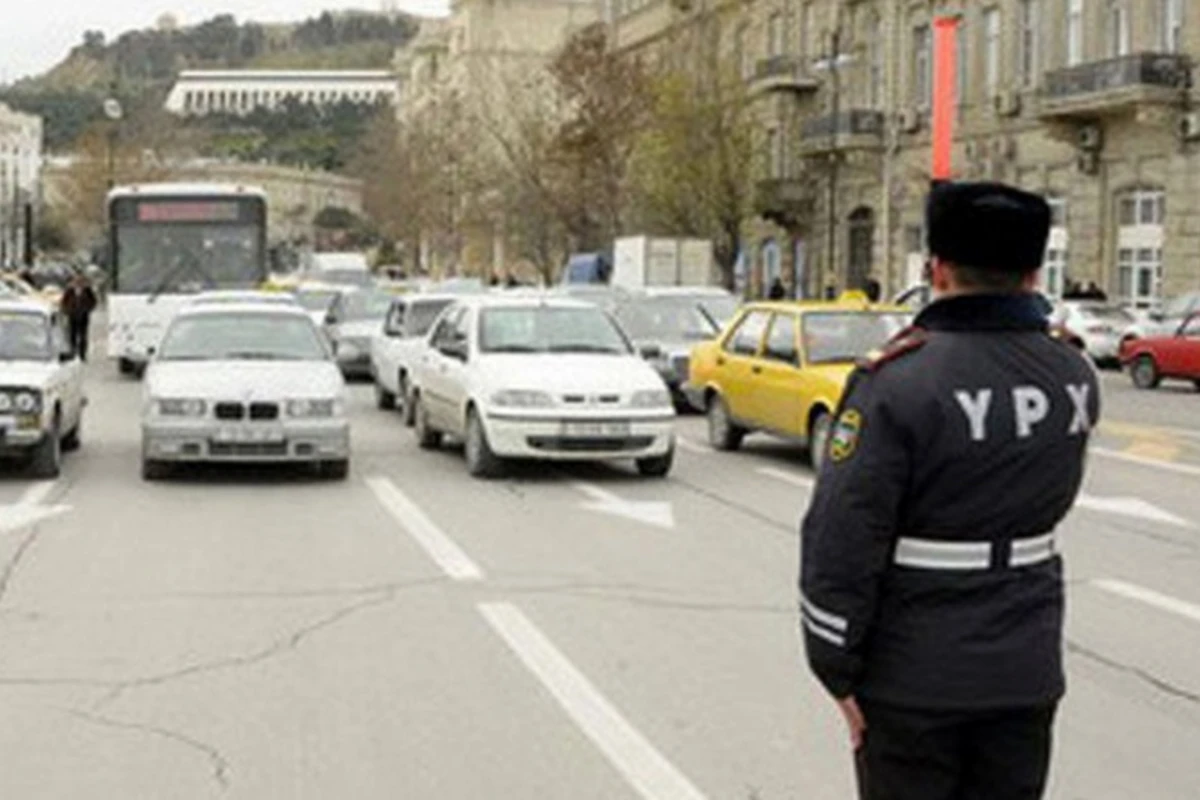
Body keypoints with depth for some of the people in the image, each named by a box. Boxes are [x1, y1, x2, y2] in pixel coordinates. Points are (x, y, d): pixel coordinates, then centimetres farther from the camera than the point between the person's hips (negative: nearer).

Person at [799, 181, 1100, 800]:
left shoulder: (895, 384, -20)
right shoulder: (1075, 379, -3)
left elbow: (839, 546, -19)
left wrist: (838, 671, -9)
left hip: (913, 680, -4)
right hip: (1027, 673, 5)